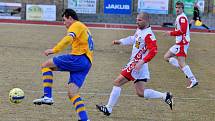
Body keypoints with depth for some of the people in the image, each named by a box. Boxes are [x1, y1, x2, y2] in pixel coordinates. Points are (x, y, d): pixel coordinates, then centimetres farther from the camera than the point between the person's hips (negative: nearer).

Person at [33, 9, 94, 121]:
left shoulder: (76, 25, 2)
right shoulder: (84, 29, 32)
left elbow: (68, 39, -17)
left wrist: (54, 50, -22)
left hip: (78, 58, -9)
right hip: (87, 63, 9)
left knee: (46, 65, -3)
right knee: (72, 93, 4)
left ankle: (47, 97, -15)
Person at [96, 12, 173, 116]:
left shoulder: (148, 35, -19)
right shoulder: (139, 30, 9)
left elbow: (153, 51, -27)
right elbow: (133, 39, 30)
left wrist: (141, 62, -31)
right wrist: (120, 41, 26)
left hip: (137, 65, -10)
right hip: (134, 63, 10)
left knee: (117, 82, -5)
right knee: (141, 93, 12)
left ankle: (108, 109, 0)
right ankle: (165, 96, 16)